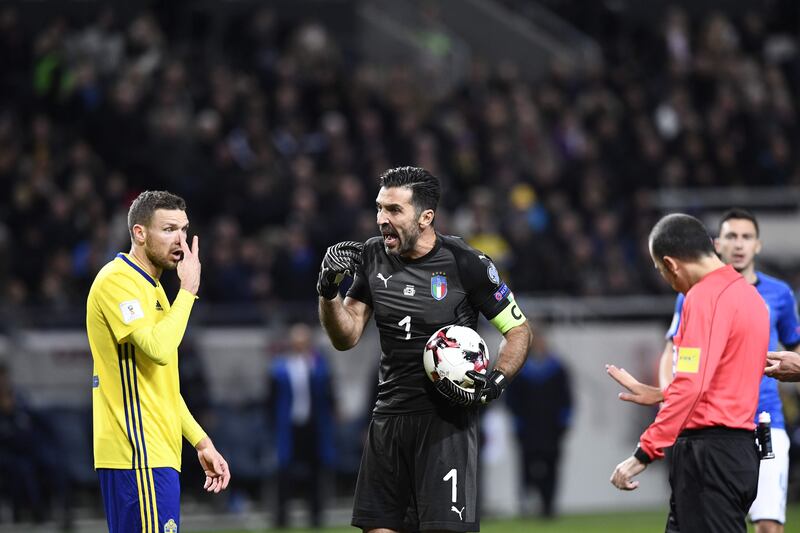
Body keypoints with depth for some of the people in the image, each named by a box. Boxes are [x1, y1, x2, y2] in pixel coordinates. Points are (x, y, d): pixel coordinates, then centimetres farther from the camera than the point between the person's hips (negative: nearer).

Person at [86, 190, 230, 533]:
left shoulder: (150, 287, 21)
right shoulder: (118, 280, -10)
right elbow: (159, 350, -24)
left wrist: (201, 442, 21)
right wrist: (188, 289, -13)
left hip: (156, 452, 10)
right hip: (139, 454, -10)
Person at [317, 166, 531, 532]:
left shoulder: (466, 264, -9)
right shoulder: (373, 257, 6)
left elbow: (518, 329, 0)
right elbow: (345, 337, 12)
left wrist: (496, 382, -17)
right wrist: (328, 290, -5)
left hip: (446, 418, -5)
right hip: (389, 415, 6)